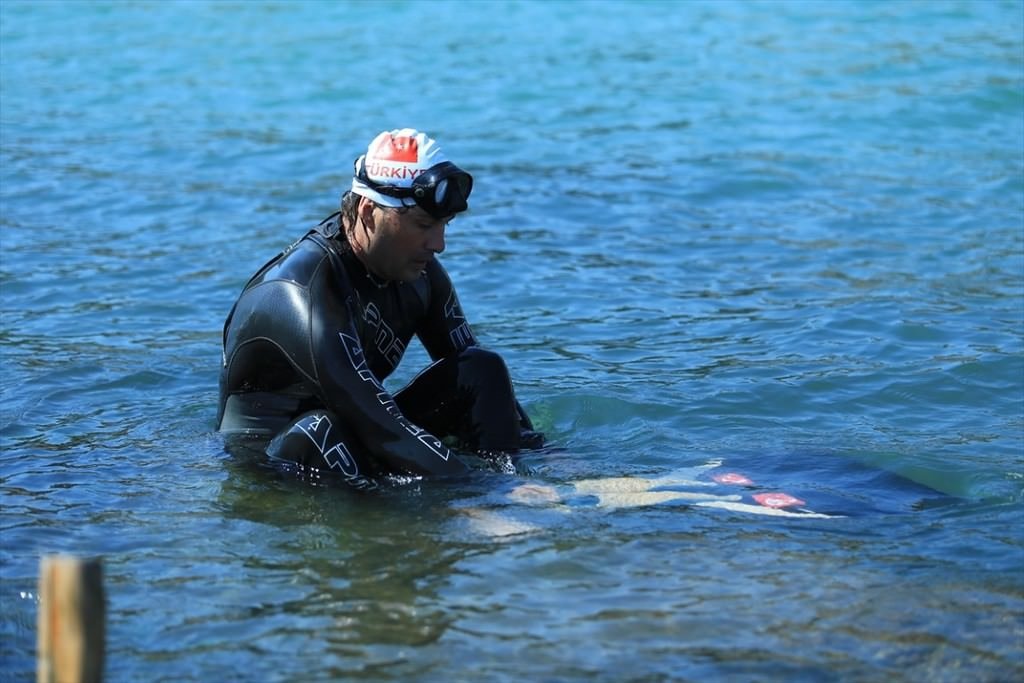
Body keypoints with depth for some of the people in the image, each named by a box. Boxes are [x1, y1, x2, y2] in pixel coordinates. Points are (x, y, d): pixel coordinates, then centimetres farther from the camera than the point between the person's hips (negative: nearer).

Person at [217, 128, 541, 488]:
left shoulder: (418, 270, -3)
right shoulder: (303, 291, -29)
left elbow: (469, 362, 5)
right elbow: (379, 426, -35)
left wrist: (535, 454, -8)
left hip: (356, 437, 8)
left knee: (483, 371, -7)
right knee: (321, 431, -40)